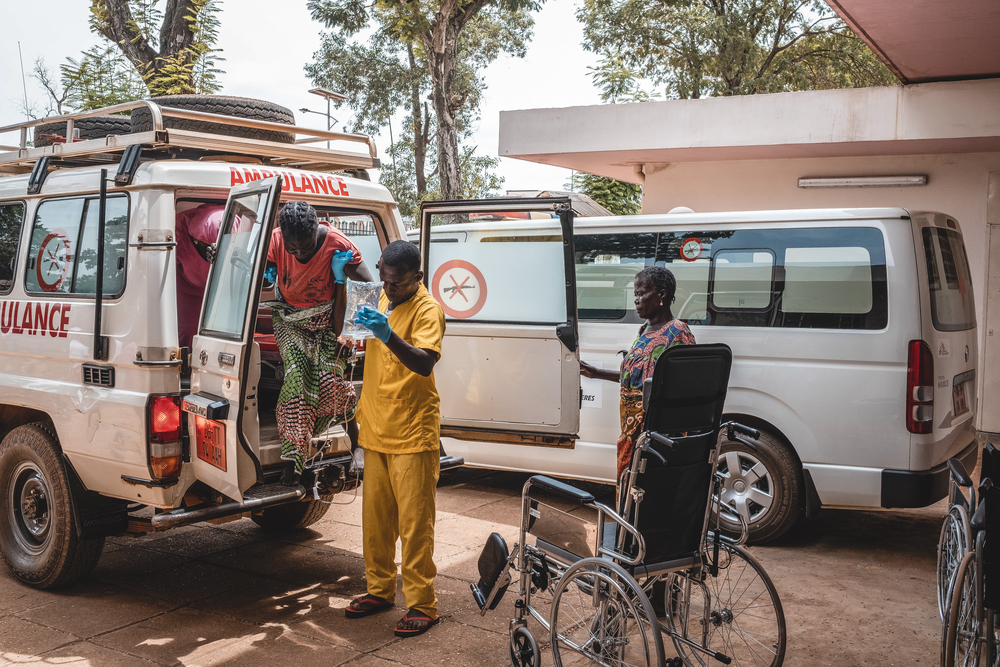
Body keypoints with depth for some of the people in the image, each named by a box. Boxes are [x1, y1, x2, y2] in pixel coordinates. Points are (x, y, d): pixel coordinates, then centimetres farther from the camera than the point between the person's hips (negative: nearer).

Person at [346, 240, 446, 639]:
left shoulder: (427, 309, -13)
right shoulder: (380, 301, 10)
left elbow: (425, 363, -28)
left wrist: (389, 336, -43)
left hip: (412, 434, -7)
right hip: (377, 429, 7)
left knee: (414, 522, -2)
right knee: (375, 518, 14)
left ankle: (421, 605, 7)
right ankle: (380, 589, 29)